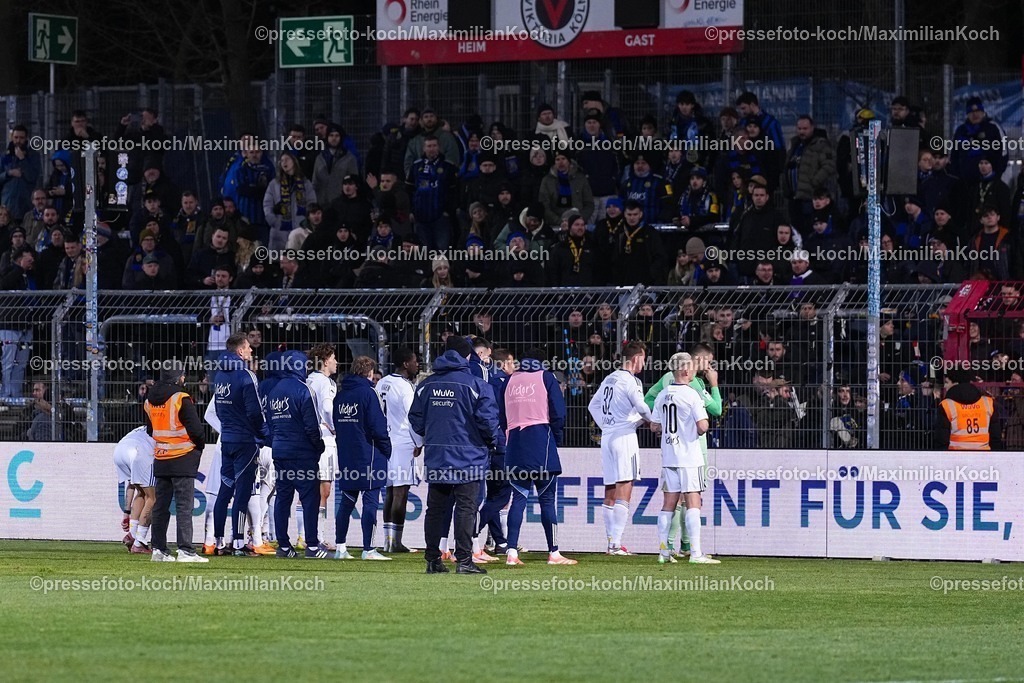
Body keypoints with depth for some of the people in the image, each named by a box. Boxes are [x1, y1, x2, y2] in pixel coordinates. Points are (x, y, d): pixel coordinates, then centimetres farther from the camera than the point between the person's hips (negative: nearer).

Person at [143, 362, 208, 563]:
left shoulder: (150, 401, 9)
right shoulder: (181, 399, -14)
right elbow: (195, 428, -14)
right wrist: (200, 446, 4)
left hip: (160, 461, 7)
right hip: (183, 459, -7)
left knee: (161, 505, 12)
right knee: (184, 506, -6)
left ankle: (159, 548, 14)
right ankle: (185, 550, -11)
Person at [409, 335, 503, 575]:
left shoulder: (426, 385, 7)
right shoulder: (475, 385, -7)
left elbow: (416, 420, 12)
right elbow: (487, 419, -11)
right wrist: (497, 443, 7)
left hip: (435, 457, 4)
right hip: (468, 457, -4)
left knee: (435, 508, 10)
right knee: (466, 508, -3)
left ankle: (433, 560, 10)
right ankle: (464, 560, -9)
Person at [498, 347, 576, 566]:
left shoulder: (510, 380, 13)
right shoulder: (545, 377, 3)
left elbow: (501, 416, 12)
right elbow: (558, 413, -1)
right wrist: (557, 438, 12)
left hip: (515, 441, 4)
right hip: (541, 440, -4)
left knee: (519, 497, 5)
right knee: (547, 499, 0)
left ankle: (511, 552, -5)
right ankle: (554, 553, 0)